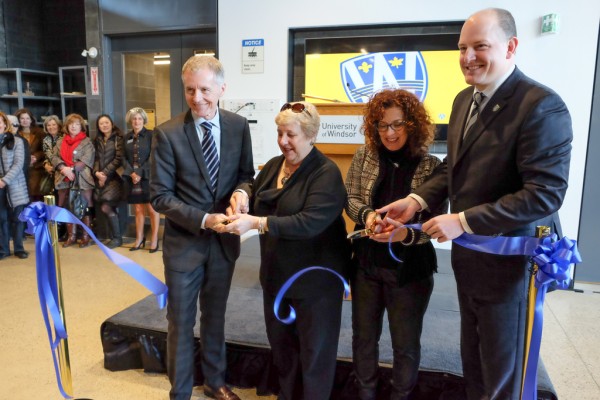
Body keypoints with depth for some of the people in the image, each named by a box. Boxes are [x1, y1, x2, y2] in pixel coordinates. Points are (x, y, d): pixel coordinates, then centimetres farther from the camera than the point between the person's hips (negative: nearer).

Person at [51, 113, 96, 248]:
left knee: (85, 207, -2)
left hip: (82, 179, -4)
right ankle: (71, 236, 18)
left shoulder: (87, 141, 2)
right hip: (64, 179, 4)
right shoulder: (60, 141, 14)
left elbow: (86, 160, -9)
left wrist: (72, 169, -16)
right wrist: (63, 168, -12)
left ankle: (86, 236, 7)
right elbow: (54, 157, 6)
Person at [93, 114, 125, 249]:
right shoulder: (97, 140, 16)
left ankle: (117, 237, 1)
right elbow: (96, 159, 11)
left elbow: (119, 158, -9)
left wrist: (105, 173, -12)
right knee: (109, 208, 4)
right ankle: (114, 236, 13)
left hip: (113, 176, -5)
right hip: (101, 178, 5)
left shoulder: (118, 138, -2)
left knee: (106, 207, -11)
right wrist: (97, 172, -8)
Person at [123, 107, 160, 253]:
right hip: (132, 178, 4)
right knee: (138, 210, 8)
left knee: (152, 209, 0)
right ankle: (139, 239, 17)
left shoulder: (151, 135, -2)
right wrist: (131, 173, -8)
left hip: (148, 177, -4)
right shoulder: (127, 137, 11)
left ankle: (154, 239, 8)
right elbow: (124, 158, 8)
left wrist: (140, 173, -13)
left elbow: (152, 158, -7)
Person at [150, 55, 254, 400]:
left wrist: (242, 190, -17)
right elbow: (160, 196, -13)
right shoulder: (168, 133, -14)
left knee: (215, 317, 21)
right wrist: (203, 220, -24)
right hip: (184, 242, -3)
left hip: (224, 240, 3)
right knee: (181, 322, 12)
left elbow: (246, 173, 6)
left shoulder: (239, 126, -4)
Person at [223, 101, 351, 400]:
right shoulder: (273, 166, 5)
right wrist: (240, 209, -12)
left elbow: (310, 222, -29)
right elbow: (255, 201, 12)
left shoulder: (327, 173, -18)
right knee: (280, 342, 22)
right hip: (276, 273, 7)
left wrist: (256, 223, -33)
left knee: (314, 349, 11)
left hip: (315, 277, -7)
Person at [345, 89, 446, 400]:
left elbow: (438, 221, -12)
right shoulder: (364, 156, -2)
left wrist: (407, 233, -31)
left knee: (406, 342, 16)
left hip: (410, 268, -2)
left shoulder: (431, 166, -9)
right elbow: (350, 199, -2)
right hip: (366, 262, 3)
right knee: (364, 334, 20)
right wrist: (367, 215, -24)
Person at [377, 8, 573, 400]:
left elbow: (545, 194, -27)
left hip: (510, 260, -8)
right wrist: (418, 199, -3)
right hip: (469, 255, 8)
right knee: (473, 360, 25)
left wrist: (462, 221, -26)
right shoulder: (465, 99, 6)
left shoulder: (542, 106, -21)